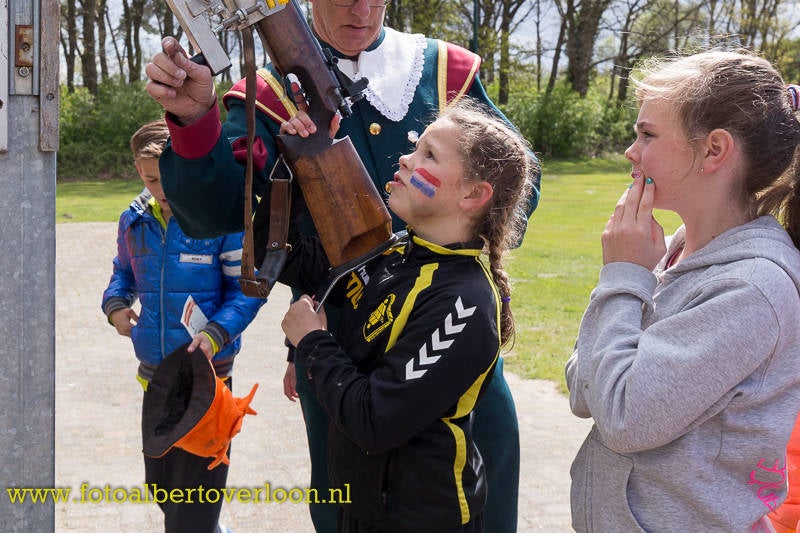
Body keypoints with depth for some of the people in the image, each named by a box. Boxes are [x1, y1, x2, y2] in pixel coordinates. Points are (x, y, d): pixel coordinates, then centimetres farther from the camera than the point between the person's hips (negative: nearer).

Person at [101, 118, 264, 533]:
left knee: (195, 498, 2)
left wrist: (217, 332, -26)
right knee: (159, 482, 20)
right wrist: (115, 304, -3)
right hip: (154, 374, 6)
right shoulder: (134, 221, 3)